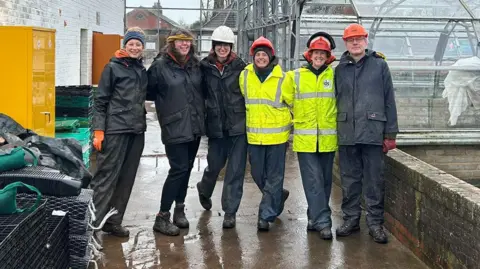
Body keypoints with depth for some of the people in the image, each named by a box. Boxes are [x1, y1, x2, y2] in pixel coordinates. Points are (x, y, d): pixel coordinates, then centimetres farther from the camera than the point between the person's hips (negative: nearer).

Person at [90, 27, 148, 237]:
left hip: (137, 130, 6)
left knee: (126, 178, 9)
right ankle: (94, 221, 1)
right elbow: (100, 101, -5)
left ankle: (113, 221, 18)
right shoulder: (113, 68, -1)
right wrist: (98, 130, -12)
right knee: (106, 176, -6)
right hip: (115, 129, -6)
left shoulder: (143, 71, 14)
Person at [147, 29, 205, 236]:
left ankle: (179, 209, 28)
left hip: (195, 126, 6)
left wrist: (202, 114, 10)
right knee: (178, 169, -9)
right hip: (174, 127, -6)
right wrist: (167, 98, -2)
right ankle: (162, 218, 2)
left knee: (186, 168, 13)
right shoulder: (160, 65, -6)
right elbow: (148, 91, -1)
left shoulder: (195, 65, 10)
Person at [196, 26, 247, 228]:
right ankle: (204, 190, 45)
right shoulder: (205, 66, 1)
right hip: (216, 126, 1)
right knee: (215, 164, 12)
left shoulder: (239, 66, 0)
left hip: (238, 125, -1)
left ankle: (230, 212, 12)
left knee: (235, 170, 0)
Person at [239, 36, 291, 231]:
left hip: (277, 135, -3)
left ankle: (266, 215, 10)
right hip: (254, 135, 4)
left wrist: (290, 126, 9)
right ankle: (278, 196, 38)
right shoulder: (245, 76, 2)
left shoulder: (282, 78, -6)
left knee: (274, 177, 1)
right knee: (258, 175, 11)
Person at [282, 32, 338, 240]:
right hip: (305, 139, -2)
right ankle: (322, 221, -3)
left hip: (327, 139, 2)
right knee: (314, 181, -5)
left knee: (325, 180, 10)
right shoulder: (295, 76, 3)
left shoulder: (334, 75, 4)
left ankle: (315, 217, 24)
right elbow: (285, 102, 11)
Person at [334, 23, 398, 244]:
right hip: (346, 133, 3)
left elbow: (389, 101, 2)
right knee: (349, 180, 10)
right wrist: (335, 130, 11)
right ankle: (351, 219, 21)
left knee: (375, 180, 2)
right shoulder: (340, 69, 10)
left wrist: (390, 134, -2)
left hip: (373, 132, -2)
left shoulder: (379, 65, 3)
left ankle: (375, 223, 11)